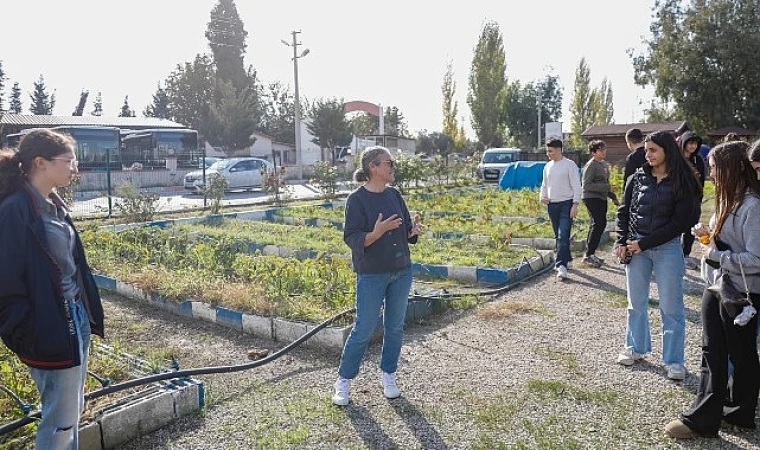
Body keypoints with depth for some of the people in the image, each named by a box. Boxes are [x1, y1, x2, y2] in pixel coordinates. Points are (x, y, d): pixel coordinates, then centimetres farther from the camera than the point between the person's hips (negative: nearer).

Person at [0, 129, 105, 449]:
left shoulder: (53, 204, 10)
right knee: (60, 418, 4)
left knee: (72, 410, 19)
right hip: (50, 328, -9)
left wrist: (87, 312, 15)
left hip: (76, 317, 9)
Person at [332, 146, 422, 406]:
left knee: (395, 327, 13)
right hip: (372, 275, -6)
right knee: (364, 329, 0)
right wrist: (378, 232, -30)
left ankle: (388, 376, 30)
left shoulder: (394, 195, 7)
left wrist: (414, 231, -8)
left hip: (401, 271, 6)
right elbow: (351, 238, -15)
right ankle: (344, 380, 18)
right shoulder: (357, 199, -11)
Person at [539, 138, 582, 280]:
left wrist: (575, 204, -15)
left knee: (563, 236, -14)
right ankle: (566, 259, 29)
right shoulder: (548, 166, 12)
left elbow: (576, 186, -8)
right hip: (552, 205, 7)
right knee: (558, 236, 14)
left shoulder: (569, 165, -7)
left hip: (566, 204, -6)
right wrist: (542, 196, 2)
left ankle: (561, 265, -17)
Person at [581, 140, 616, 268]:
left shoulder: (604, 164, 15)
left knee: (597, 225, 11)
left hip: (601, 198, 10)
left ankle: (590, 254, 19)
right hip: (592, 198, -10)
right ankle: (588, 255, -11)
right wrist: (606, 187, -21)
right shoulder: (591, 165, -13)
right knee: (599, 223, -15)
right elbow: (586, 185, -20)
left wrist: (613, 197, 24)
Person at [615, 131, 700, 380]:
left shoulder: (683, 184, -5)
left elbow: (679, 222, -9)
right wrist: (621, 242, -3)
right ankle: (635, 347, 28)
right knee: (636, 302, 13)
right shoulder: (638, 178, 4)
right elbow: (623, 211, 8)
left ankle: (674, 360, 13)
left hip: (667, 248, -3)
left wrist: (644, 244, -13)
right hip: (635, 246, 3)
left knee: (671, 307, 2)